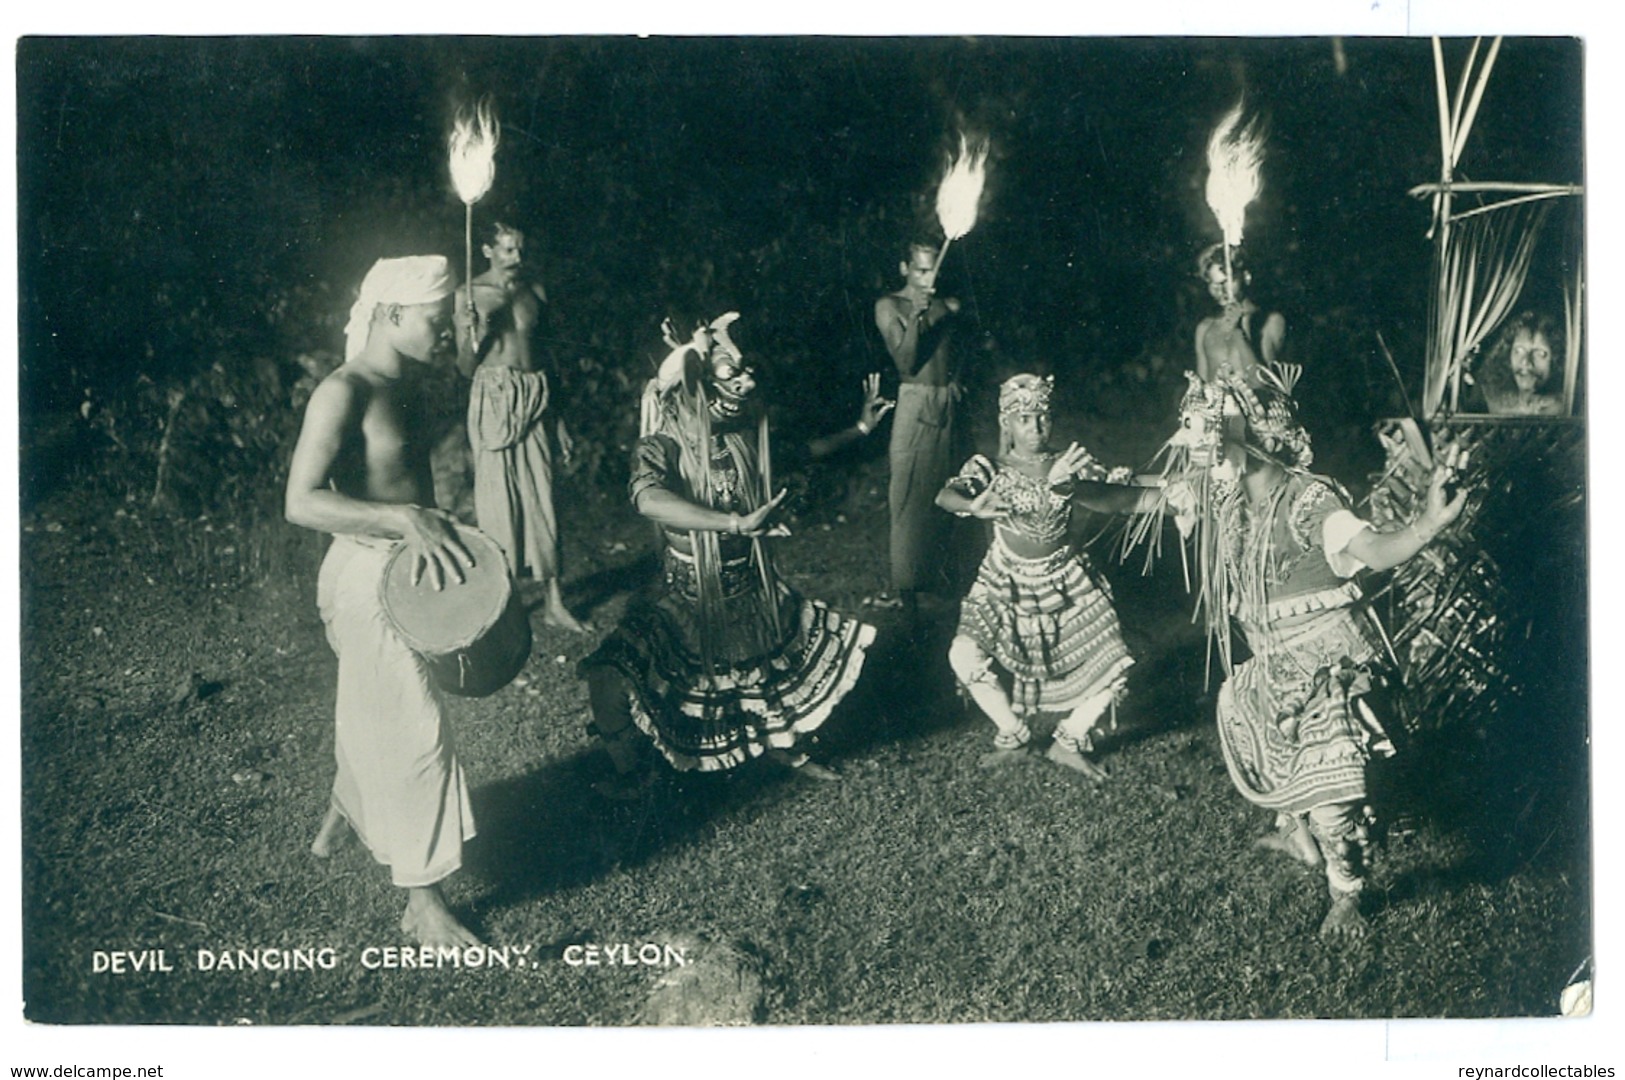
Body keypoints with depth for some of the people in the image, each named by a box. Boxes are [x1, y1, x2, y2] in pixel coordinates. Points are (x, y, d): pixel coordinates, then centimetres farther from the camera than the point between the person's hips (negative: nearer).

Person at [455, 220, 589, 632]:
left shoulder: (535, 292, 11)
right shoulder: (471, 294, -1)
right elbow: (466, 367, -1)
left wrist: (559, 421, 18)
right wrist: (474, 333, -21)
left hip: (535, 400, 4)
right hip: (494, 399, -4)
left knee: (541, 497, 2)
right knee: (498, 497, -2)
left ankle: (553, 601, 7)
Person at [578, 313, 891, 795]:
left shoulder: (750, 434, -5)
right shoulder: (664, 446, -20)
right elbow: (648, 498, -43)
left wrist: (859, 428, 16)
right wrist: (738, 523, -50)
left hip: (754, 596, 5)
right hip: (687, 604, -5)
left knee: (840, 644, 10)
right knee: (610, 678, -21)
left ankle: (785, 744, 36)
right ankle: (629, 771, 10)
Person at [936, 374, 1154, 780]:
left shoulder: (1069, 466, -4)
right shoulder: (990, 470, -8)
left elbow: (1113, 497, -15)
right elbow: (945, 495, -27)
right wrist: (973, 506, -51)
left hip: (1066, 584, 1)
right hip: (1005, 586, -1)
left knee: (1114, 665, -9)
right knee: (964, 655, -22)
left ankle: (1069, 741, 15)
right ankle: (1013, 735, 3)